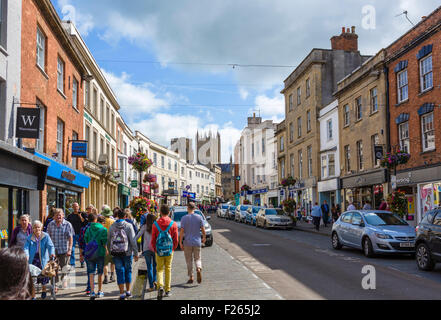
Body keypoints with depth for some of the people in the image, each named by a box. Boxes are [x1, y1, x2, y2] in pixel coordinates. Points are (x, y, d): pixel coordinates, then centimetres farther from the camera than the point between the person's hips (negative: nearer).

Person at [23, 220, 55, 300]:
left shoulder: (46, 236, 0)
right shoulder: (29, 238, 4)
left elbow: (50, 245, -10)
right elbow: (26, 247, -4)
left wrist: (52, 253, -29)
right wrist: (26, 255, -24)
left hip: (43, 259, -1)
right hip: (33, 259, 1)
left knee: (43, 276, 5)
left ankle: (43, 290, 36)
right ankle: (33, 296, 9)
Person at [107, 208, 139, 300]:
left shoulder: (112, 226, 2)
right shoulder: (128, 226, -7)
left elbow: (108, 241, 7)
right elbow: (133, 240, -9)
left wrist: (110, 251, 18)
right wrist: (135, 253, -5)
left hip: (115, 253, 2)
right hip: (127, 252, -2)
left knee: (120, 271, 5)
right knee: (128, 270, 13)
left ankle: (122, 293, 2)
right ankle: (128, 291, 19)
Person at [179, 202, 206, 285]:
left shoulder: (184, 218, -5)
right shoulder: (199, 217, 0)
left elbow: (182, 231, -9)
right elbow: (203, 229, 0)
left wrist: (180, 242, -5)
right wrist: (204, 238, 17)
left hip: (187, 243, -1)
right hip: (197, 242, 1)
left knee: (189, 260, 9)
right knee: (197, 258, 11)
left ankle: (191, 277, 10)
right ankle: (199, 269, -19)